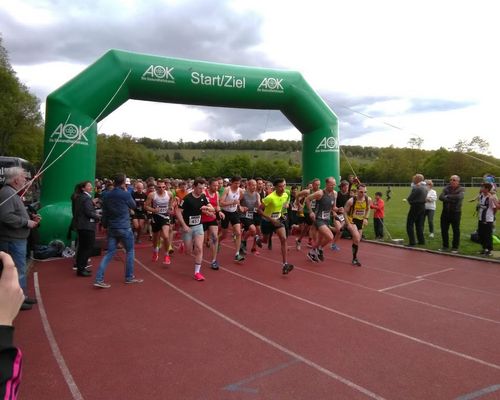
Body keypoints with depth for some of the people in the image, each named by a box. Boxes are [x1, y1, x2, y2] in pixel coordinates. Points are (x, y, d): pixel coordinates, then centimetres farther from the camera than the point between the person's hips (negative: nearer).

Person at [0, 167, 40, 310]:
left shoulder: (13, 193, 16)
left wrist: (31, 217, 11)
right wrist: (26, 222, -20)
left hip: (18, 239, 11)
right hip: (13, 240, -11)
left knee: (20, 269, 19)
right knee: (18, 270, -2)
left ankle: (22, 296, 31)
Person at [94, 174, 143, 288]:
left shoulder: (107, 196, 5)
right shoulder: (125, 194, -12)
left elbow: (104, 213, 10)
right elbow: (133, 206, 6)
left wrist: (105, 225, 21)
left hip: (111, 228, 6)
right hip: (124, 228, -5)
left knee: (110, 253, 8)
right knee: (130, 251, 11)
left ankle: (99, 279, 0)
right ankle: (129, 277, 18)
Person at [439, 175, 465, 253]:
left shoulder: (461, 189, -3)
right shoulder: (446, 188, 7)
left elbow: (459, 197, -24)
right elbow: (441, 197, -8)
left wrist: (448, 196, -13)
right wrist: (451, 200, -20)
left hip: (455, 212, -4)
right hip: (445, 212, 4)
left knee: (456, 230, 2)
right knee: (444, 230, 8)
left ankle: (455, 247, 13)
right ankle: (445, 246, 21)